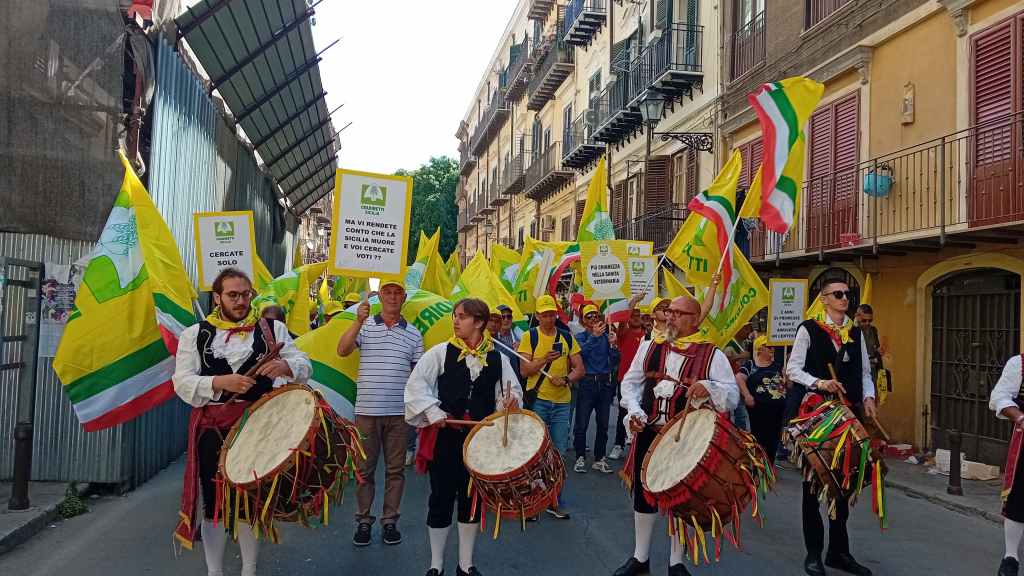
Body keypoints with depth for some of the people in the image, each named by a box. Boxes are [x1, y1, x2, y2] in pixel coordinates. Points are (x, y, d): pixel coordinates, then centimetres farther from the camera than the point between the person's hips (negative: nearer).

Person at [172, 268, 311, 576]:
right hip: (212, 429, 0)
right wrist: (220, 382, -21)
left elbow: (304, 366, 0)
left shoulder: (272, 329, 6)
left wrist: (284, 366, -23)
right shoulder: (195, 334, 5)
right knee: (214, 500, 8)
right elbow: (182, 382, -4)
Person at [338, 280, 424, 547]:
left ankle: (390, 520, 19)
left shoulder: (413, 334, 7)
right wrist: (358, 321, -23)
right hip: (367, 410, -1)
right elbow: (342, 351, -12)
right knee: (364, 468, 7)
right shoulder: (365, 326, 2)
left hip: (399, 412, 1)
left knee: (395, 469, 8)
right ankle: (363, 521, 18)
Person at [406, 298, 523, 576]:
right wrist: (433, 412, -13)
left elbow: (513, 390, 10)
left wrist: (509, 401, -12)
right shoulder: (441, 352, -4)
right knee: (442, 497, 5)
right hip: (445, 436, -2)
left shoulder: (497, 358, 2)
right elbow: (417, 384, -4)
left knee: (472, 498, 11)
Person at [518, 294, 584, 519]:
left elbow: (580, 369, 5)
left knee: (558, 454, 8)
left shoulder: (567, 337, 6)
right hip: (537, 401, -3)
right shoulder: (530, 337, -2)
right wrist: (545, 359, -22)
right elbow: (524, 371, -8)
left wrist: (566, 379, -14)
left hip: (562, 402, 3)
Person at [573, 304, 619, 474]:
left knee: (603, 425, 7)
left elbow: (615, 360, 2)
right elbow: (581, 353, -18)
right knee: (581, 424, -3)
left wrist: (612, 345, -15)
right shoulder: (581, 337, 3)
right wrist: (594, 336, -26)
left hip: (604, 383, 3)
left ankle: (599, 459, 18)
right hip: (587, 383, -3)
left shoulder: (606, 336, 8)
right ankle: (580, 458, 9)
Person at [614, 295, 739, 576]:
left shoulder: (712, 355, -6)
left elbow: (733, 396, -9)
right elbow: (630, 382, 9)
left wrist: (708, 388, -29)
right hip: (649, 434, 3)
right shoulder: (649, 347, 5)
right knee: (643, 494, 12)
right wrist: (634, 411, -8)